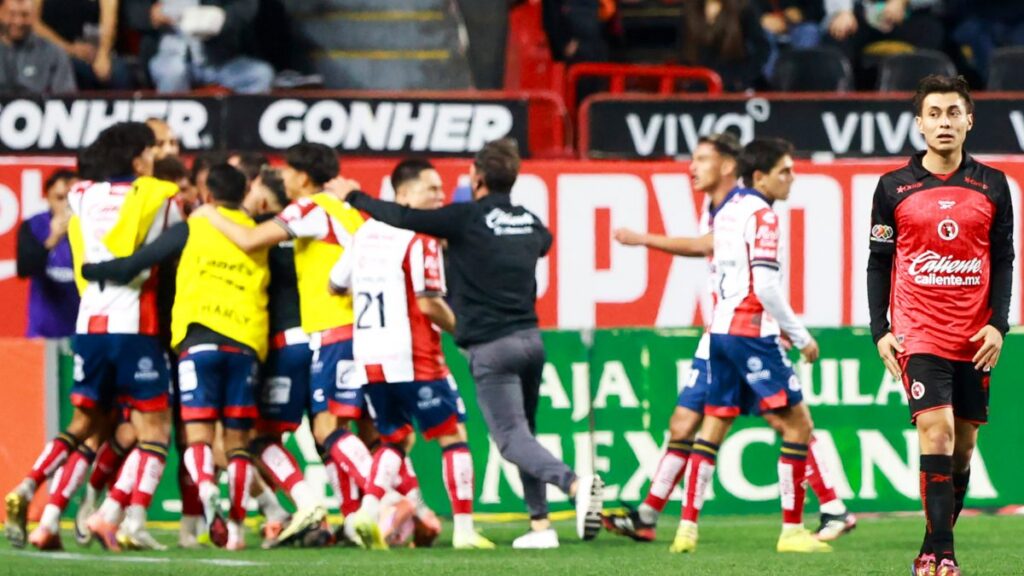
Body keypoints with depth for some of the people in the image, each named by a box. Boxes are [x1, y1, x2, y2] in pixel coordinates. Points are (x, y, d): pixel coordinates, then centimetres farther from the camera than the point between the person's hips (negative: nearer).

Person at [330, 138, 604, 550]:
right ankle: (540, 523, 8)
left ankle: (575, 483, -32)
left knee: (512, 439, -9)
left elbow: (402, 217, -1)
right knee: (522, 434, 16)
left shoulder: (467, 218, -8)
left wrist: (353, 196, 15)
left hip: (491, 346, -6)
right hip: (530, 338, 6)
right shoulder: (530, 223, 11)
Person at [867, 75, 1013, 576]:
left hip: (975, 337, 3)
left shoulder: (991, 186, 6)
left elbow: (1004, 261, 8)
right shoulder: (894, 187, 2)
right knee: (937, 429, -17)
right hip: (917, 332, -3)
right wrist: (880, 330, -2)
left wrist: (998, 324, -3)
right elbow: (878, 262, 5)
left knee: (963, 443, 5)